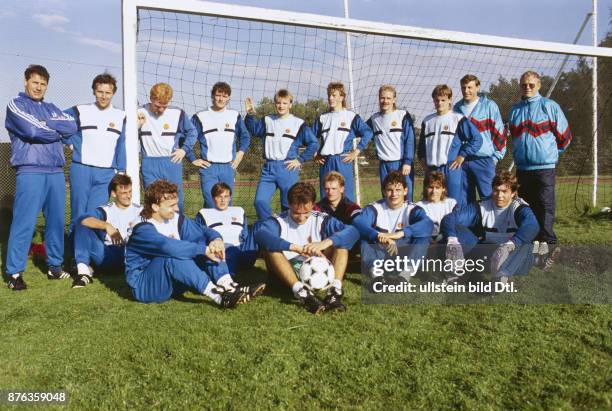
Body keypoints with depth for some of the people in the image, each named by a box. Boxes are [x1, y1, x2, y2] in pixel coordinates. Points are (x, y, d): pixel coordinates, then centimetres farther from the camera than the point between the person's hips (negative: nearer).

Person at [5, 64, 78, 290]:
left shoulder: (51, 108, 19)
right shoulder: (15, 104, 4)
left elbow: (72, 126, 1)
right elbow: (32, 130, -13)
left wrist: (45, 123, -9)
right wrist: (58, 130, 1)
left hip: (56, 172, 5)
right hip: (30, 172, -5)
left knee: (56, 221, 9)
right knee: (24, 223, -6)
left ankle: (55, 266, 20)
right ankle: (14, 272, 1)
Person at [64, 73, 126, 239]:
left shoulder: (121, 117, 9)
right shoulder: (80, 111, 4)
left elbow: (121, 146, 11)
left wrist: (121, 171, 6)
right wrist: (71, 142, 5)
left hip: (107, 174, 0)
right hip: (81, 170, 0)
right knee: (78, 217, 4)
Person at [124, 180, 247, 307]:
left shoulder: (175, 219, 2)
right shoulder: (142, 229, -21)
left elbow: (204, 231, -1)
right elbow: (168, 247, -38)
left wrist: (216, 239, -24)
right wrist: (204, 250, -38)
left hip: (175, 282, 7)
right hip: (144, 286, -7)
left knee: (205, 242, -11)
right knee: (174, 255, -36)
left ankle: (228, 287, -30)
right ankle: (218, 296, -39)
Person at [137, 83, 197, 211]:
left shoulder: (177, 113, -2)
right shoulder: (140, 113, -1)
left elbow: (192, 132, 12)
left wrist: (184, 149, 3)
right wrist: (137, 125, -14)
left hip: (172, 163, 0)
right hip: (149, 165, 0)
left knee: (176, 201, 6)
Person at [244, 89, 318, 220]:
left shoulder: (298, 123, 1)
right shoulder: (267, 121, 12)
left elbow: (313, 143, 0)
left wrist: (300, 160, -4)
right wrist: (250, 114, 0)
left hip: (288, 168, -3)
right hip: (268, 168, 3)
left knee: (288, 205, 3)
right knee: (260, 201, -8)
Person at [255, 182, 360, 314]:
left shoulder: (321, 220, 2)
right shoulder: (278, 221, -5)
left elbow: (352, 232, -11)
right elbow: (260, 234, -29)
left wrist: (327, 242, -29)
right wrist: (293, 247, -37)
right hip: (287, 274, -2)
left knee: (339, 241, -11)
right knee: (270, 247, -25)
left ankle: (335, 290, -32)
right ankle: (302, 292, -41)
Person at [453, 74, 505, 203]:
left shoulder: (489, 106, -1)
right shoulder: (457, 107, 11)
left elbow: (499, 132, 0)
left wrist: (496, 157, -2)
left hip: (484, 160, -4)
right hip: (461, 161, 4)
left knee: (488, 197, -6)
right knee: (465, 200, 9)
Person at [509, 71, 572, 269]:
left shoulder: (550, 106, -1)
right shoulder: (515, 110, 13)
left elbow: (564, 136, 6)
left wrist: (552, 153, 13)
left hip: (545, 167, -5)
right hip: (522, 167, 5)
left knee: (545, 206, -9)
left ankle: (547, 243, -10)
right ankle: (537, 245, 16)